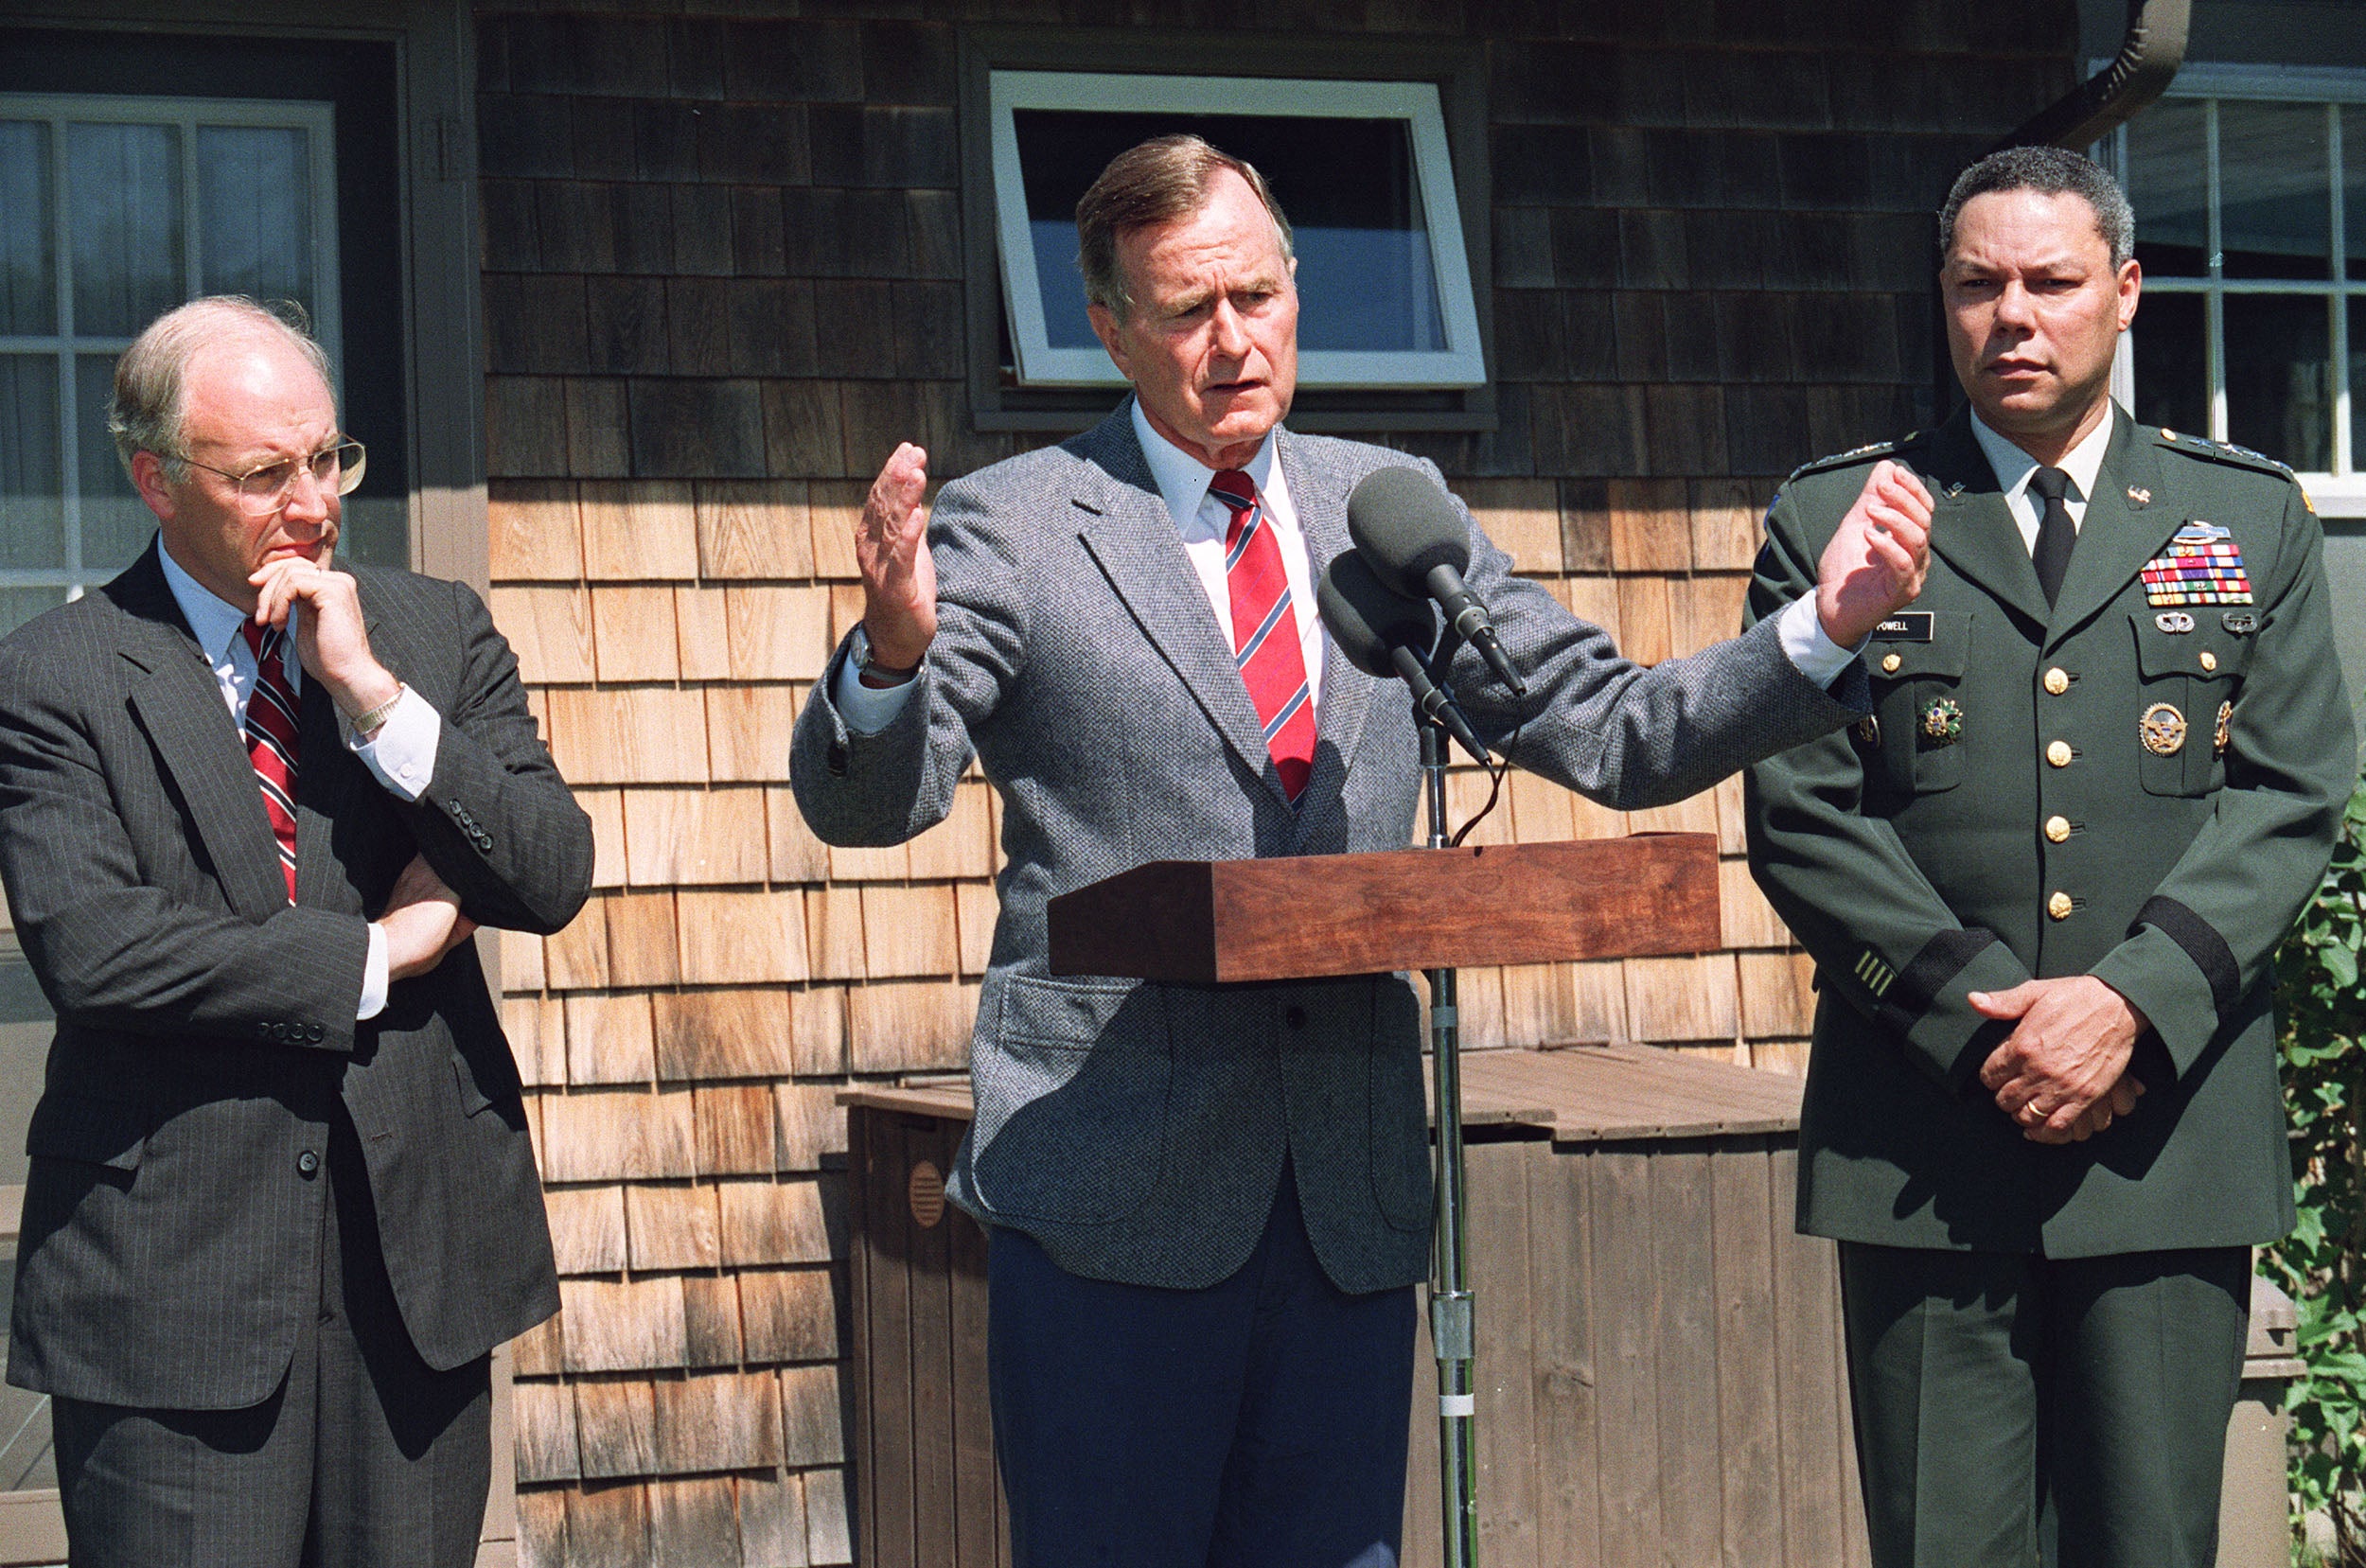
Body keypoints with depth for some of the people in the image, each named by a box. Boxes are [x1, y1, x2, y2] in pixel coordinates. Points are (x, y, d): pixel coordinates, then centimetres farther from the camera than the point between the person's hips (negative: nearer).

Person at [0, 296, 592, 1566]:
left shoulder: (438, 633, 9)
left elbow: (552, 880, 0)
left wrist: (373, 691, -11)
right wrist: (376, 954, -9)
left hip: (420, 1245, 3)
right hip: (172, 1274, -3)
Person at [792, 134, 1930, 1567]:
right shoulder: (1016, 528, 1)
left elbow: (1619, 736, 12)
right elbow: (866, 802, -7)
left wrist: (1827, 625, -2)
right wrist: (895, 647, -29)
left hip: (1352, 1188, 4)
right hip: (1113, 1180, -4)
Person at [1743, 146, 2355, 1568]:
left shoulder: (2252, 518, 11)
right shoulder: (1836, 521, 8)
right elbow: (1801, 814, 0)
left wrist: (2134, 1001, -11)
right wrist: (1982, 1019, -10)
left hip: (2172, 1128, 1)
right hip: (1923, 1143, -1)